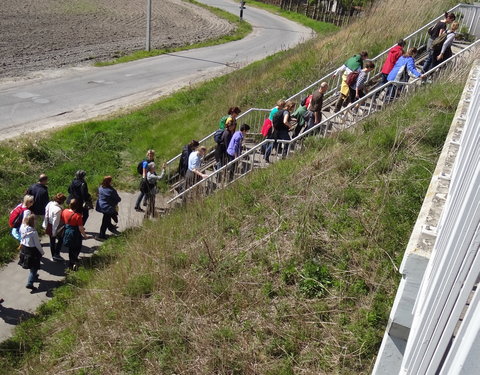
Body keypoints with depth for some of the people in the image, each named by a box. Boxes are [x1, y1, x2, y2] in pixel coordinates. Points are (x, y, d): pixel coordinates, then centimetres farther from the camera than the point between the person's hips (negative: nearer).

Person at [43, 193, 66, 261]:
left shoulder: (50, 203, -7)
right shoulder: (58, 209, -31)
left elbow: (46, 215, 4)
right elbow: (56, 222, -25)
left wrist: (45, 225, 16)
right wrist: (54, 232, -15)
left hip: (49, 226, 8)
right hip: (56, 228, -8)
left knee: (52, 241, 20)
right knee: (60, 239, 16)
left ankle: (53, 256, 34)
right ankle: (56, 254, 15)